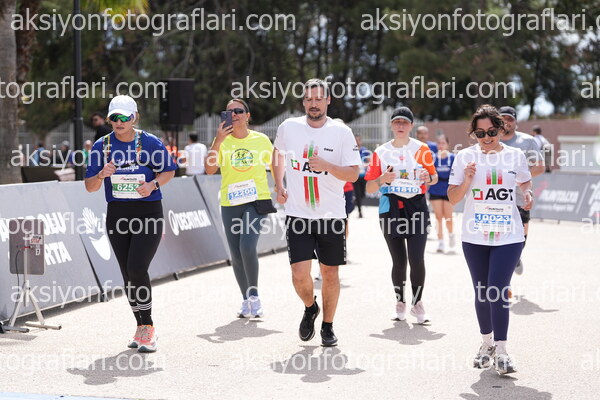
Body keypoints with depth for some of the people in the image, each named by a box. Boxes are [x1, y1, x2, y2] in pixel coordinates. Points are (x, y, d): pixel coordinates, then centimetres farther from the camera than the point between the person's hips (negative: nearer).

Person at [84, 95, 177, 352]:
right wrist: (101, 175, -19)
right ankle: (142, 327, 22)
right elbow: (90, 186, 2)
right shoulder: (102, 146, 1)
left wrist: (153, 185, -13)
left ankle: (148, 327, 0)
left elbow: (169, 171, 6)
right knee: (127, 274, 8)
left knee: (137, 269, -15)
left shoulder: (150, 143, -5)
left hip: (148, 212, -4)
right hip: (117, 214, 4)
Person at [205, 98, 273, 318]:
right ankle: (246, 300, 23)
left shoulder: (261, 140, 3)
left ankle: (254, 294, -2)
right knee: (236, 255, 6)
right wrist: (218, 141, -18)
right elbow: (209, 170, -11)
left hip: (256, 201, -2)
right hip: (230, 203, 2)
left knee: (247, 246, -21)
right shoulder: (222, 140, 2)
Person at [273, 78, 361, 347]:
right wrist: (279, 186, 15)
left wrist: (326, 165, -23)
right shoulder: (288, 127, 1)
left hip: (332, 216, 0)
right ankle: (310, 308, 23)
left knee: (330, 274, 8)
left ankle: (328, 326, 28)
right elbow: (278, 153, 23)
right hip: (297, 215, 0)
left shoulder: (342, 132, -5)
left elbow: (353, 174, -7)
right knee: (299, 275, -9)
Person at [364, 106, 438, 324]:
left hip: (416, 206, -1)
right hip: (390, 207, 1)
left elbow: (434, 177, 11)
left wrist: (428, 178, -12)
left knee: (417, 259, -11)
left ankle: (417, 303, 6)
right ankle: (400, 302, 22)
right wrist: (383, 179, -15)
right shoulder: (381, 152, 6)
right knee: (398, 261, 3)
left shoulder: (421, 149, 4)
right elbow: (369, 188, 6)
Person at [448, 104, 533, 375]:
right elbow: (453, 198, 1)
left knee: (498, 291, -12)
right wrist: (467, 180, -17)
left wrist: (528, 193, 2)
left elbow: (525, 180, 23)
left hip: (508, 236, -1)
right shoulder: (465, 157, 0)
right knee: (482, 291, 11)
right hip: (475, 237, 2)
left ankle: (500, 351, -6)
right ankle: (487, 343, 28)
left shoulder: (515, 156, 2)